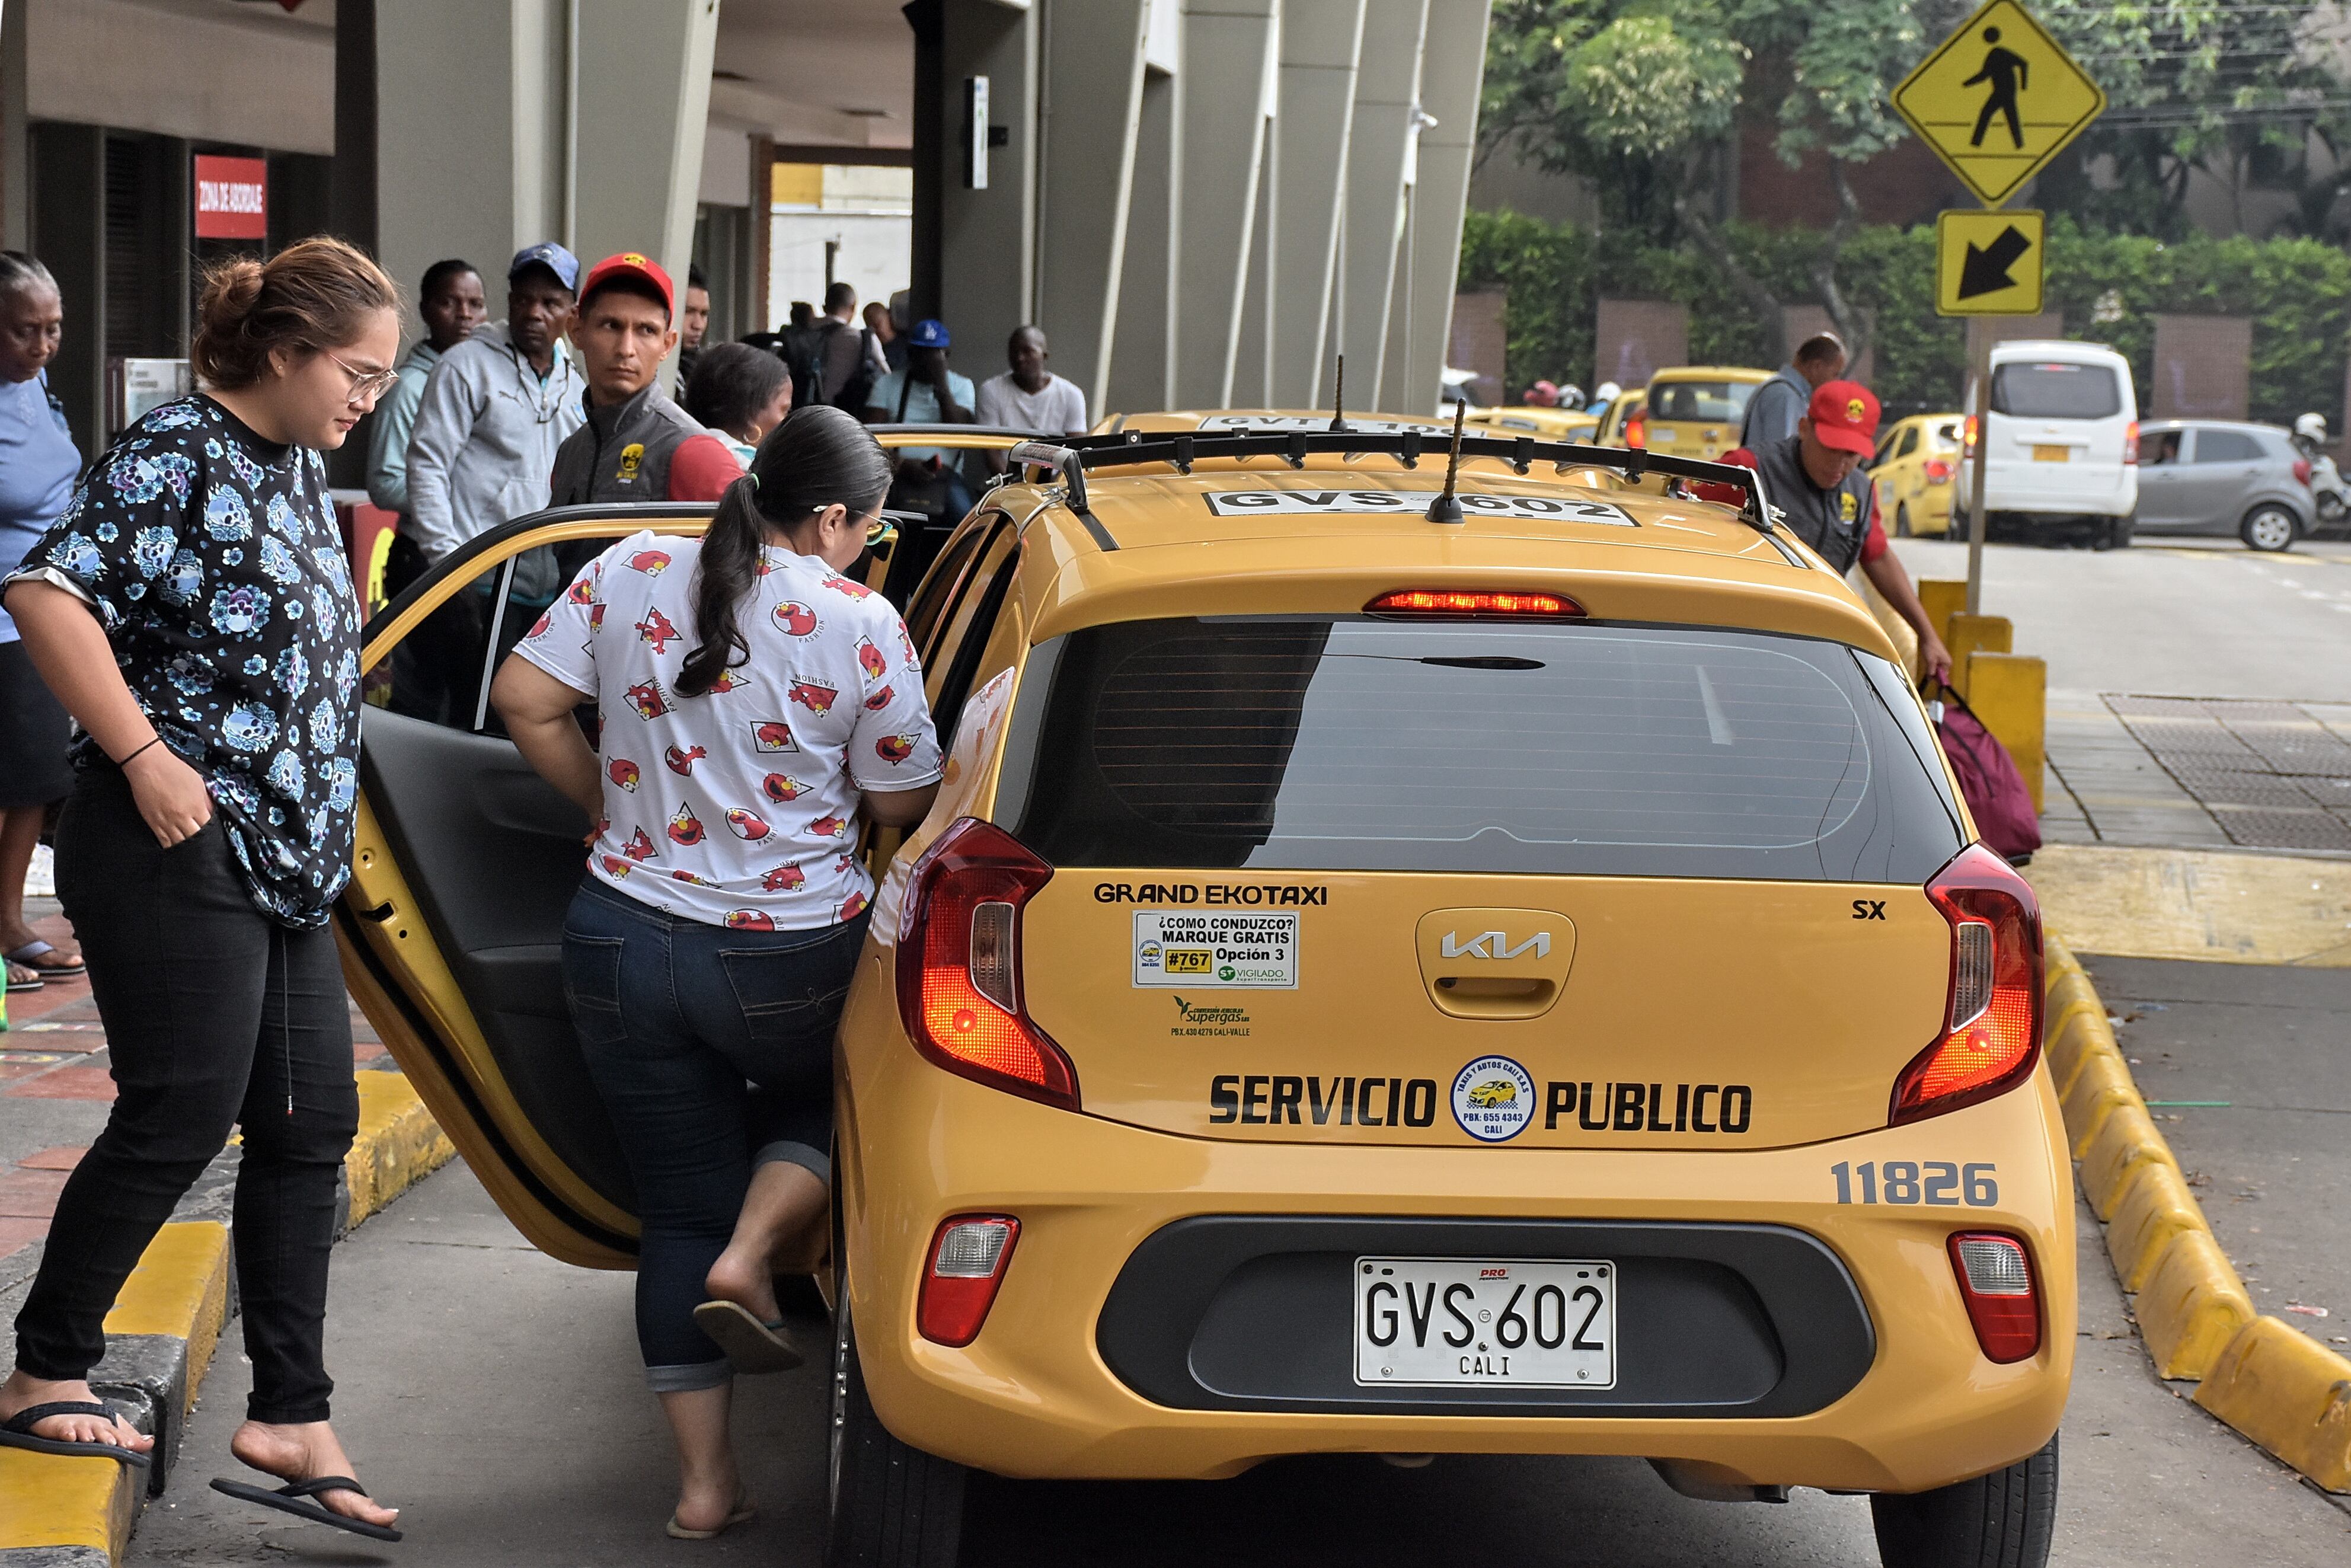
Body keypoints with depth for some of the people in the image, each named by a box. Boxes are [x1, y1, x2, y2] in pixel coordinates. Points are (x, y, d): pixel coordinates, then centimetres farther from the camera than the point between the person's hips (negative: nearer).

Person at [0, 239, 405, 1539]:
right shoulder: (175, 455, -13)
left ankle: (289, 1418, 13)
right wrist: (144, 759, -23)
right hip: (179, 847, -9)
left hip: (284, 861, 9)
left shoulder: (297, 468, 14)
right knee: (180, 1116, -7)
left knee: (307, 1127, 7)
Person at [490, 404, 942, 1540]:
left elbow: (525, 699, 0)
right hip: (787, 964, -3)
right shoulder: (859, 624, -11)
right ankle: (752, 1258, 3)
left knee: (680, 1211, 14)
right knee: (815, 1099, 30)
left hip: (624, 942, 3)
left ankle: (705, 1482, 15)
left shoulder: (632, 572, -1)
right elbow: (902, 802, -3)